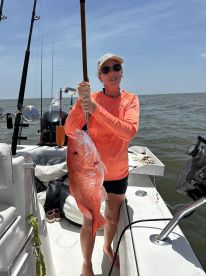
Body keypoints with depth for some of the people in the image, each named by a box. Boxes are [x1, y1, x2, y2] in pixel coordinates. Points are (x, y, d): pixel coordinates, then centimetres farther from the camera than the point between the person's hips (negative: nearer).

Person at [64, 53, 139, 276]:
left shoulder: (131, 99, -6)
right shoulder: (91, 98, -10)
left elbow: (129, 131, -24)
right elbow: (69, 130, -18)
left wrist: (96, 109, -31)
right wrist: (81, 101, -31)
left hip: (118, 172, 3)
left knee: (113, 217, 23)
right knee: (90, 222, 9)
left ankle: (107, 247, 55)